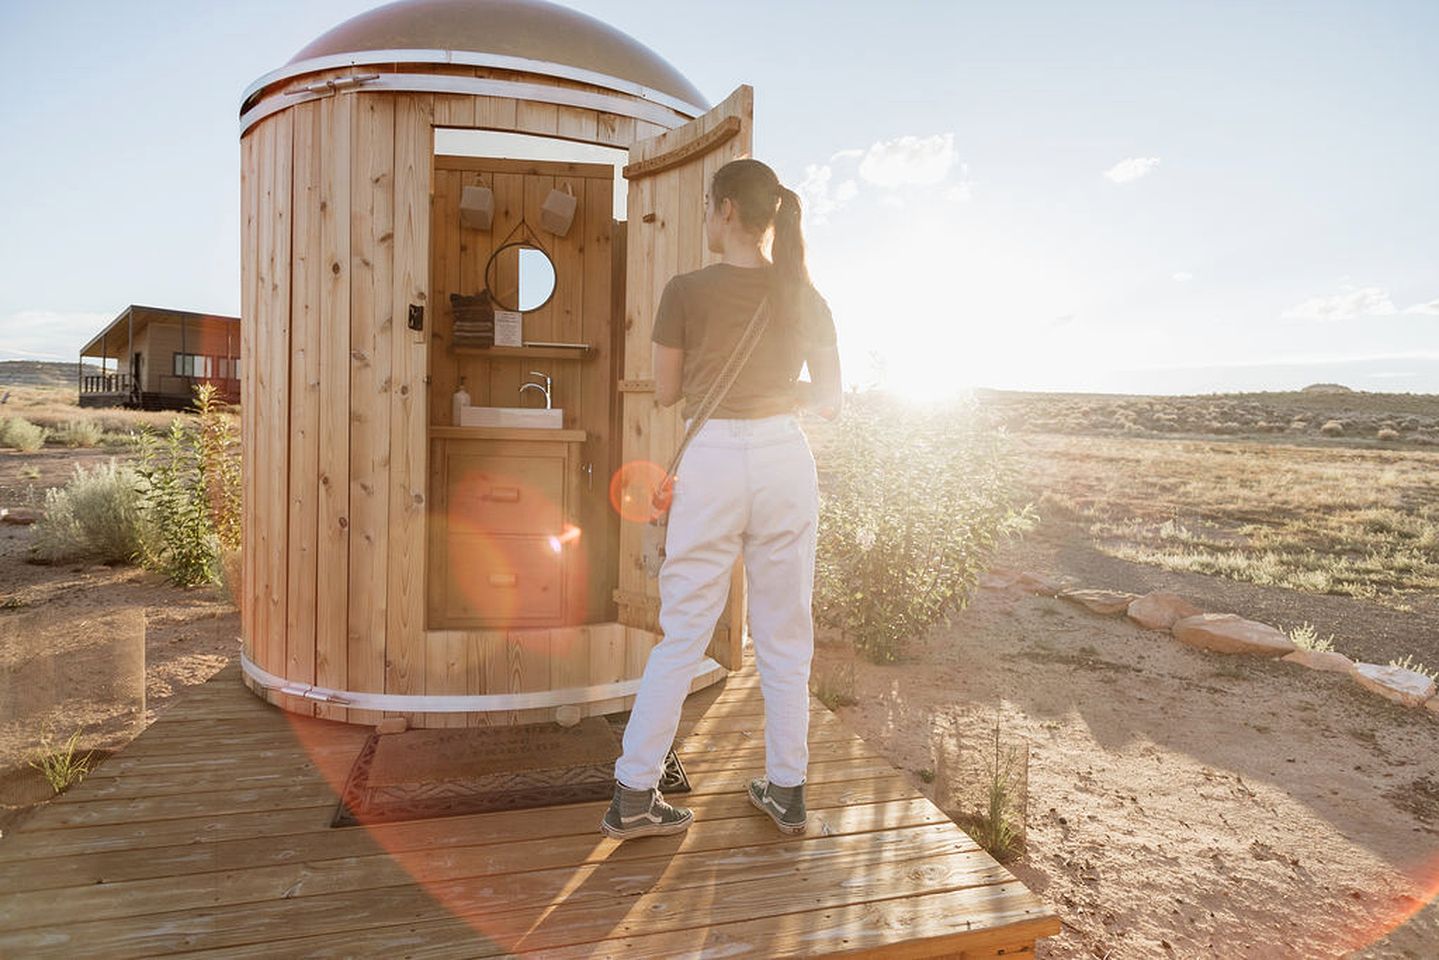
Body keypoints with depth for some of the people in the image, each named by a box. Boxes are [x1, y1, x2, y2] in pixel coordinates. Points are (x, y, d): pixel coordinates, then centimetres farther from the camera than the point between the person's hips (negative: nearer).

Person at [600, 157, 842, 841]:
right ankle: (787, 791, 25)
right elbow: (829, 400, 7)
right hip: (784, 459, 3)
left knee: (682, 635, 7)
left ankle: (633, 797, 15)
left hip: (712, 459, -2)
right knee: (785, 637, 13)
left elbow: (666, 393, 3)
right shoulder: (805, 298, 5)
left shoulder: (687, 291, -5)